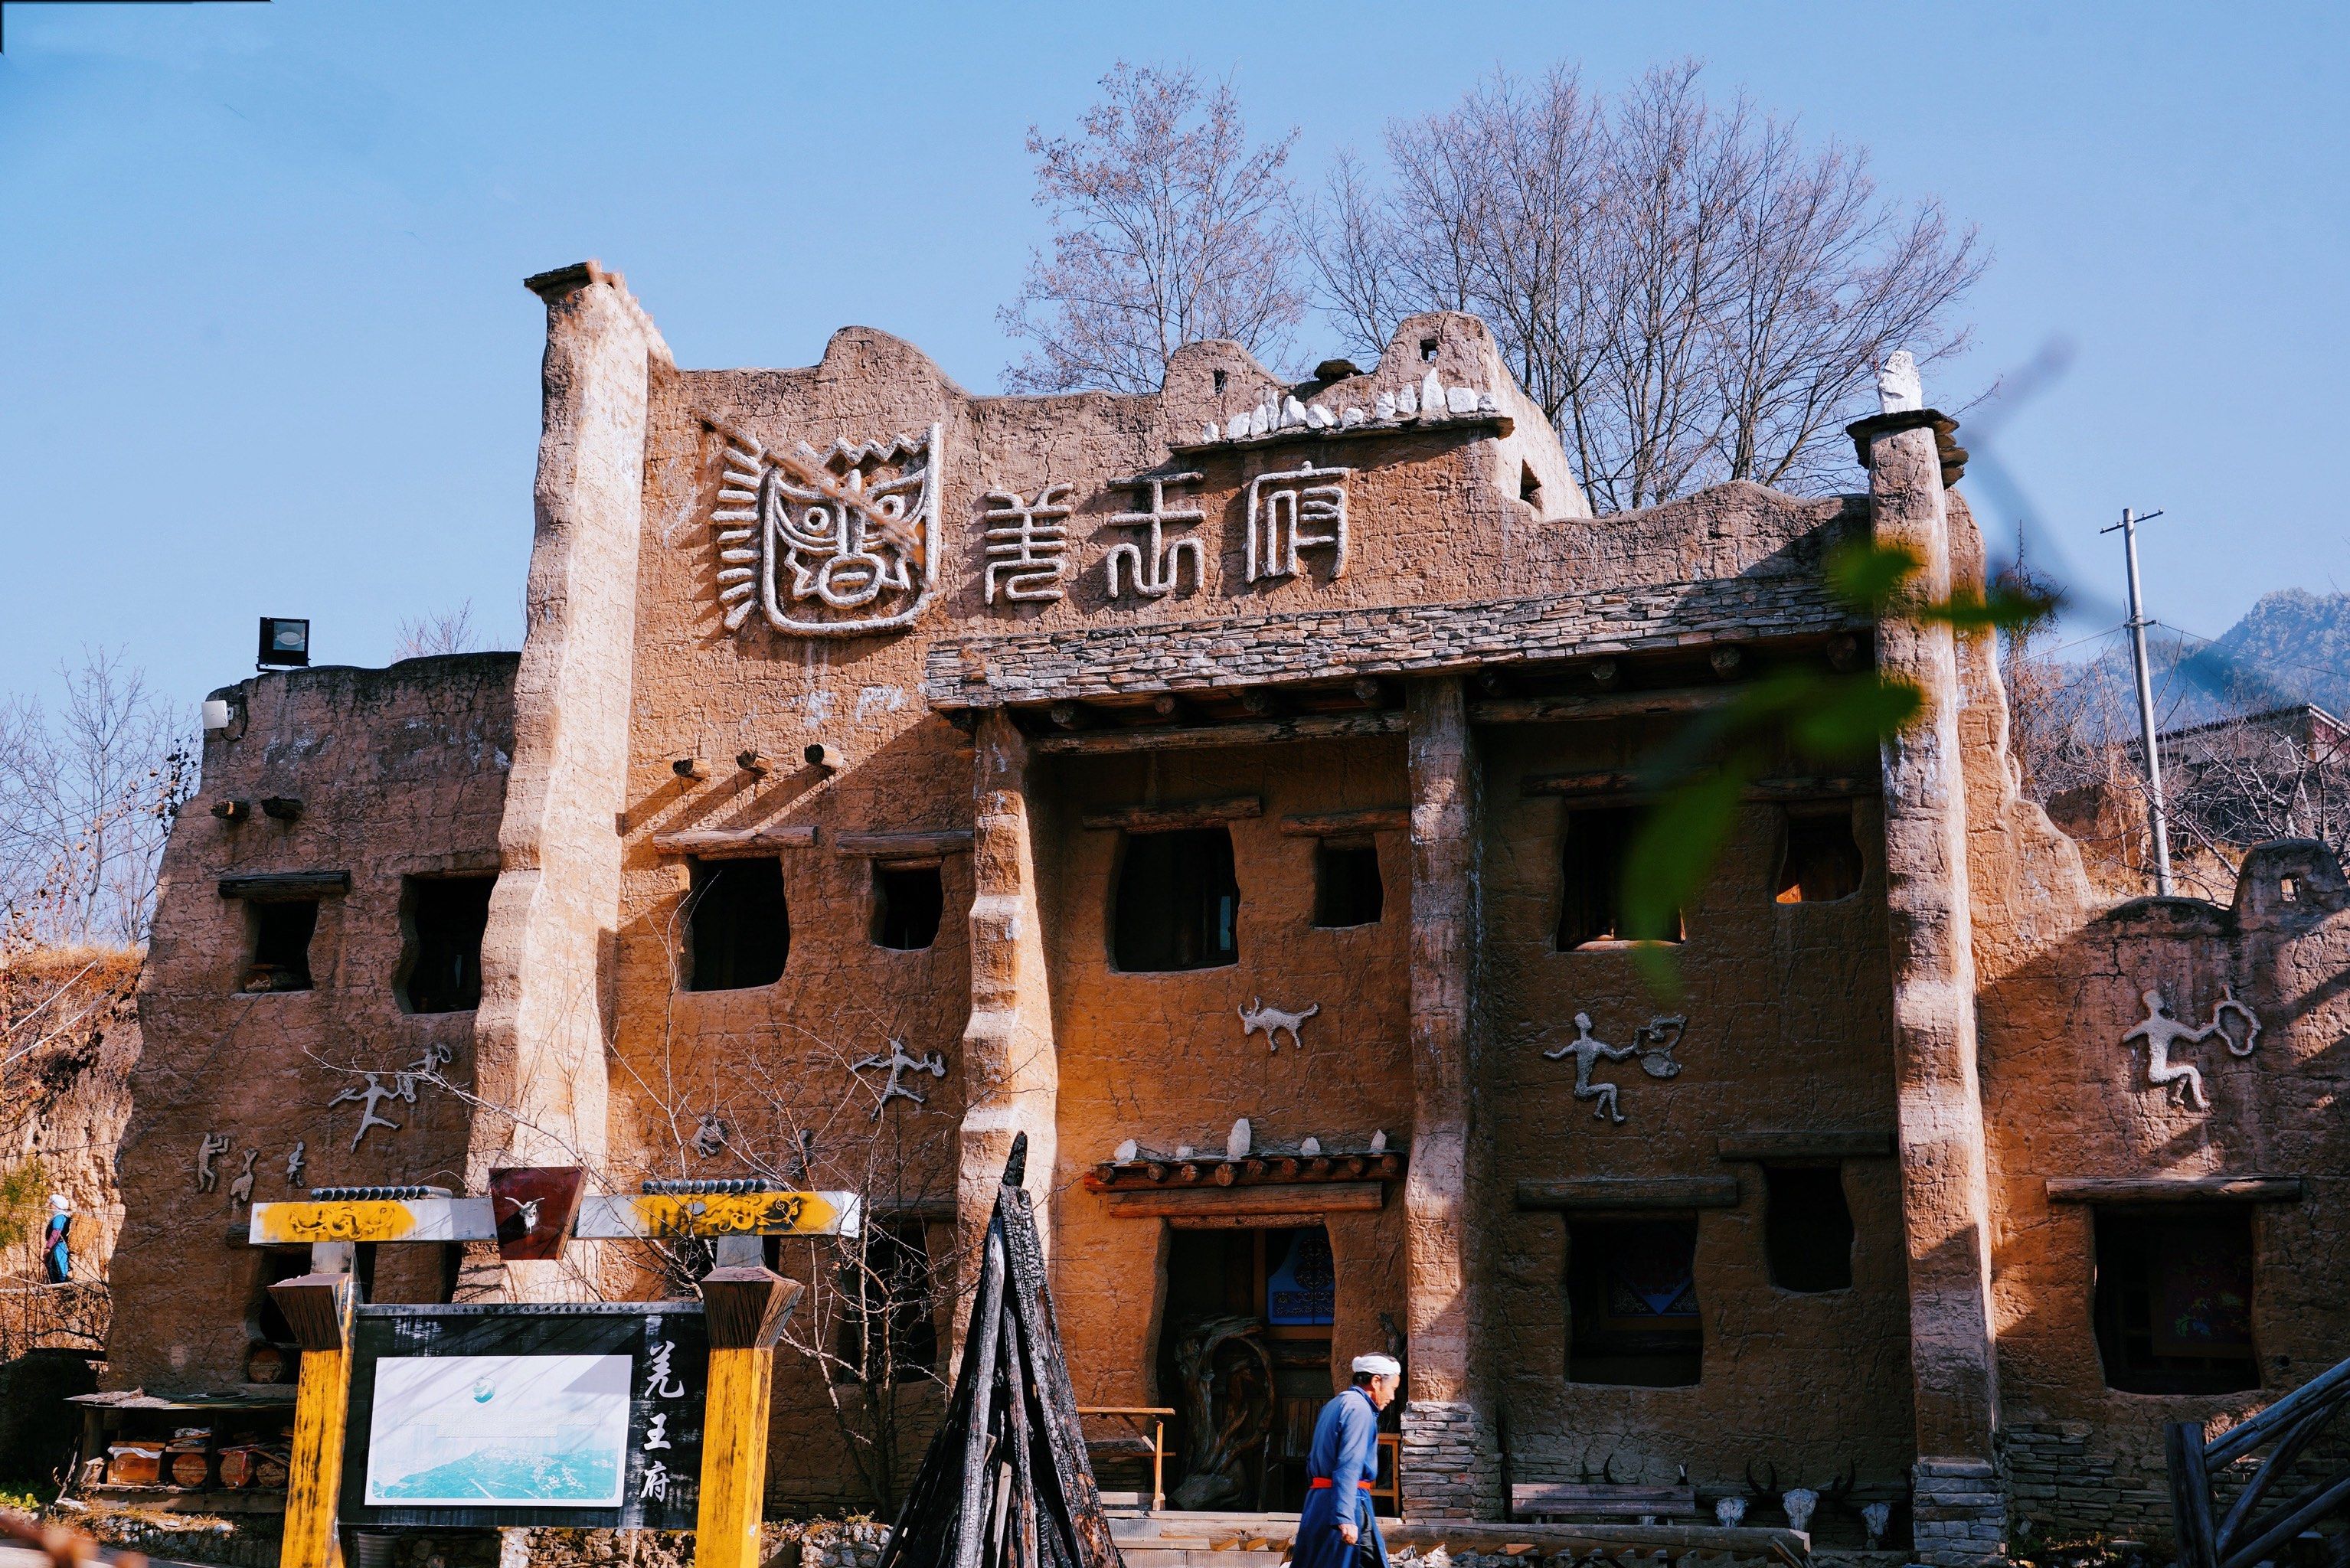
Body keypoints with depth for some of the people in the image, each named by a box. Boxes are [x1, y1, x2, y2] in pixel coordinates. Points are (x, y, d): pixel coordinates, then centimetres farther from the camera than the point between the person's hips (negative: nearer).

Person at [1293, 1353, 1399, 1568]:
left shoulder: (1332, 1406, 20)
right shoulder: (1359, 1409, -10)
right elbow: (1349, 1467, -21)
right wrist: (1345, 1518, -28)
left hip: (1317, 1497, 9)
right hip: (1350, 1501, -9)